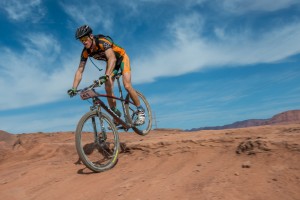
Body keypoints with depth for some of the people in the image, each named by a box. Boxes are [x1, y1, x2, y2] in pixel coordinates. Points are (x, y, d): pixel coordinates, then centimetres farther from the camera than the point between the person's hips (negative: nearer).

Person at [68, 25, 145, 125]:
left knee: (127, 86, -22)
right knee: (108, 89, -10)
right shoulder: (85, 52, -16)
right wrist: (74, 88, -28)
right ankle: (116, 115, 7)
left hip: (121, 58, -5)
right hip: (110, 62, 6)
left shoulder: (103, 42, -34)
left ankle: (140, 111, -7)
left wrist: (106, 76, -63)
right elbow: (80, 71, -16)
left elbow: (112, 58, -49)